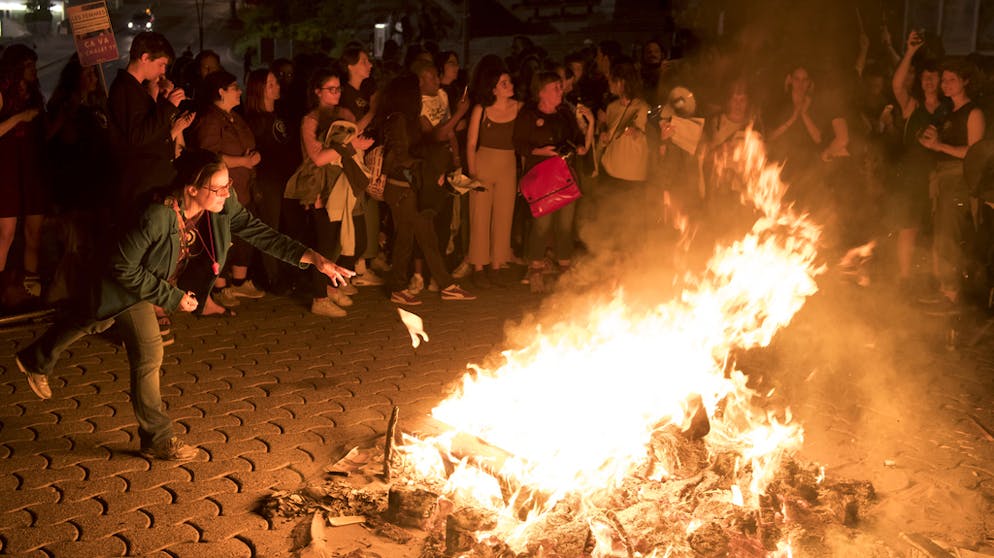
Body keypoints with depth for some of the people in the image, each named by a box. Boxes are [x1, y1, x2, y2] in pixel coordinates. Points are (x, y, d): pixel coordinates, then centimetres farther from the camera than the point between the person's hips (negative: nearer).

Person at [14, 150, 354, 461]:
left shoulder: (222, 207, -25)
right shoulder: (158, 217, -41)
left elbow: (259, 233, -22)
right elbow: (124, 268, -31)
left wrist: (313, 259, -32)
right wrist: (172, 298, -27)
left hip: (151, 280, 7)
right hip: (124, 283, -7)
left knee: (94, 322, 28)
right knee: (148, 353, -11)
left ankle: (36, 360, 56)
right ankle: (158, 440, 7)